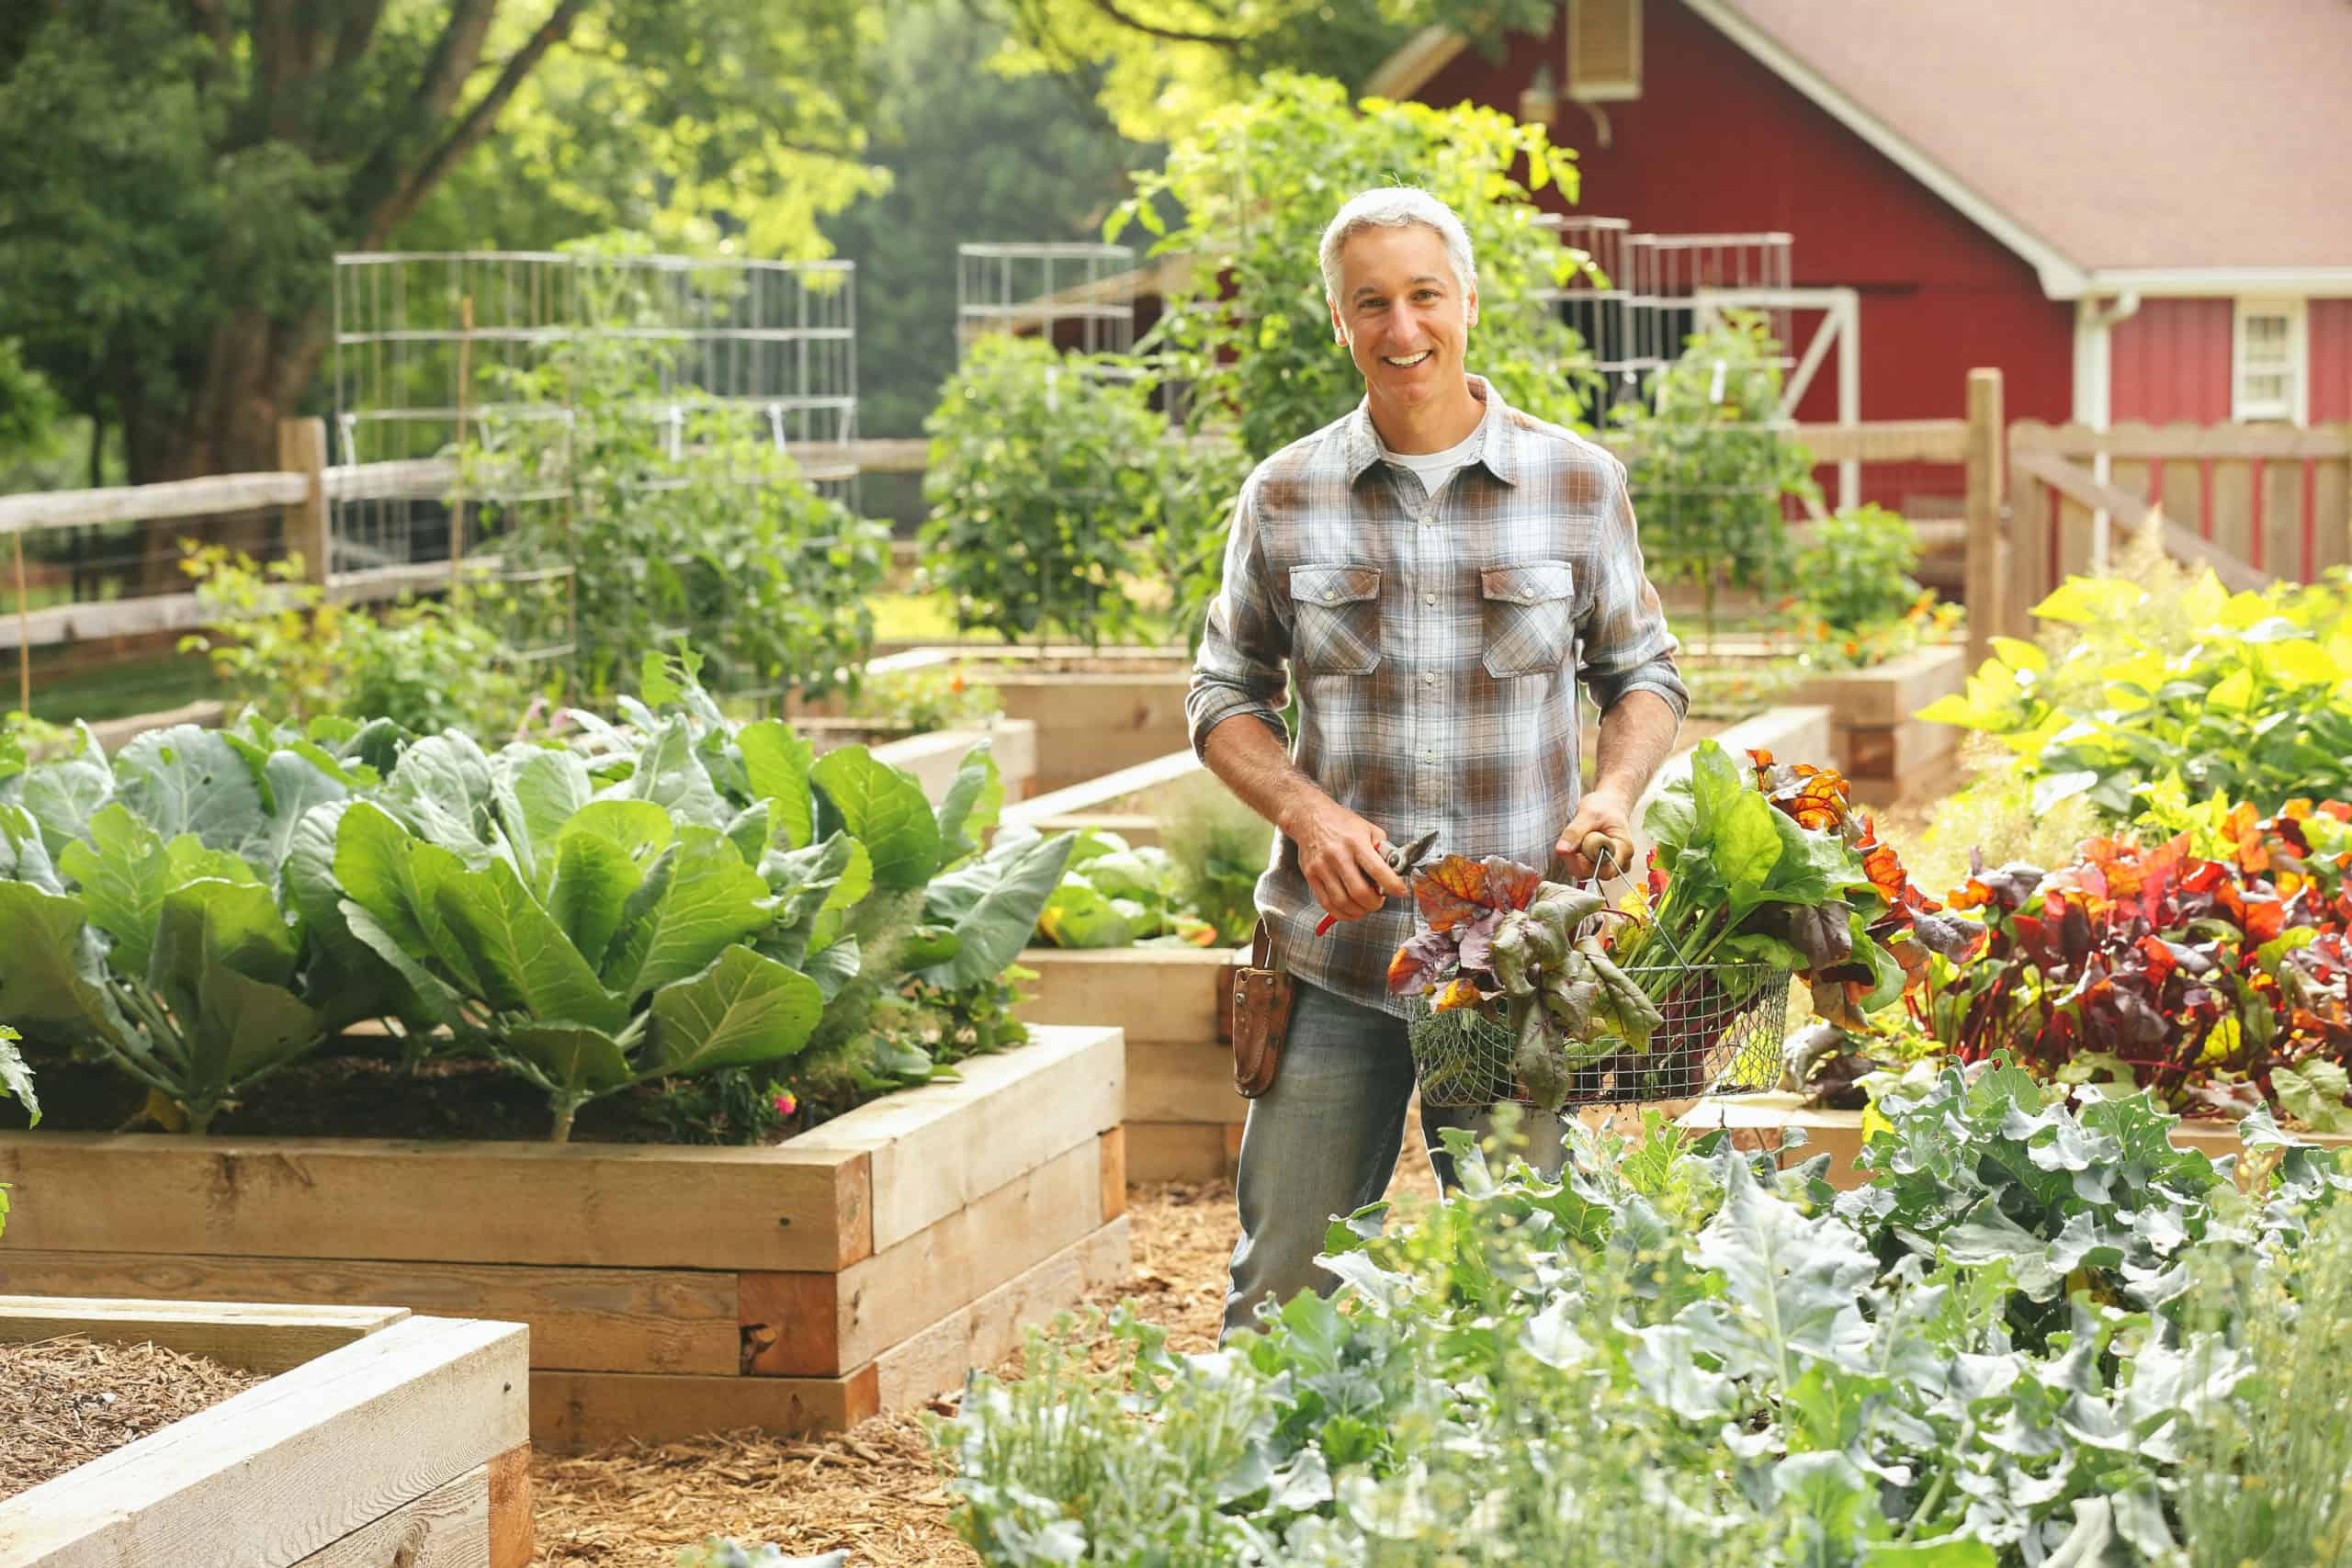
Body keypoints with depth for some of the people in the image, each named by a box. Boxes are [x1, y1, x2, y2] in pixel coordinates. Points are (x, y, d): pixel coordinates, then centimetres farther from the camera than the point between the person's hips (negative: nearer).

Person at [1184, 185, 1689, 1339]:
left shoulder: (1579, 484, 3)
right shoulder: (1285, 497, 4)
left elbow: (1643, 672, 12)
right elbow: (1224, 695, 10)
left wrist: (1615, 792, -8)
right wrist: (1304, 809, -9)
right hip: (1334, 953, 0)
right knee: (1282, 1294, 4)